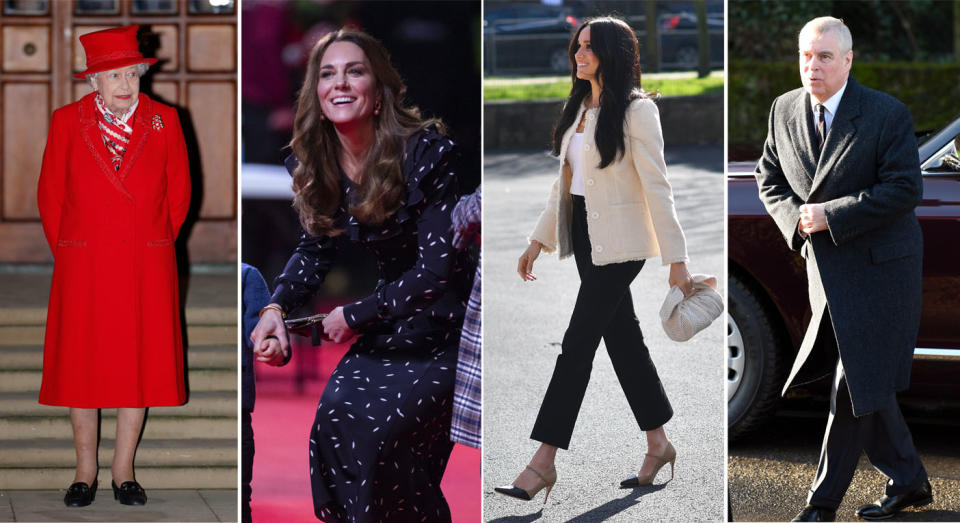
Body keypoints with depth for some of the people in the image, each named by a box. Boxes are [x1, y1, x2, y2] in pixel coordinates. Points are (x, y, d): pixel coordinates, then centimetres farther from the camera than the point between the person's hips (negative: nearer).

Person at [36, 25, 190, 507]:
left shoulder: (164, 121, 3)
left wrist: (153, 246, 8)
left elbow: (178, 194, 10)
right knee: (80, 370, 2)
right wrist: (67, 253, 5)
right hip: (83, 268, -1)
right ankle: (85, 472, 14)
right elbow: (50, 195, 7)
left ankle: (124, 471, 14)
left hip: (147, 268, 1)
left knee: (139, 368, 3)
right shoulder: (67, 122, 1)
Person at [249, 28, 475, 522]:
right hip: (392, 322, 6)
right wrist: (277, 305, -7)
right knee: (334, 415, -15)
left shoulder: (428, 152, -20)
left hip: (448, 324, -6)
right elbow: (317, 246, 12)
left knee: (375, 429, -22)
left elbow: (437, 268, -19)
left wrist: (356, 315, -13)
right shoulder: (314, 162, -2)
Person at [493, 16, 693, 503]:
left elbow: (656, 186, -14)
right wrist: (539, 240, 17)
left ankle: (544, 461, -6)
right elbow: (564, 181, 18)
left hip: (618, 242, -8)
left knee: (577, 344, -8)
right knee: (623, 339, 12)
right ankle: (658, 444, 22)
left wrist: (676, 259, -15)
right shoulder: (579, 107, 12)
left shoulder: (636, 110, -12)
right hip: (584, 237, 8)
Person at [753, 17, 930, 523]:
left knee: (855, 386, -5)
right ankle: (909, 482, 23)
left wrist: (829, 215, -20)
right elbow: (769, 178, 14)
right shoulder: (784, 110, 5)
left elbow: (904, 189, -16)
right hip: (825, 268, 6)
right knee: (866, 385, 10)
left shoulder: (888, 115, -11)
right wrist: (795, 218, -7)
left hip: (878, 269, -6)